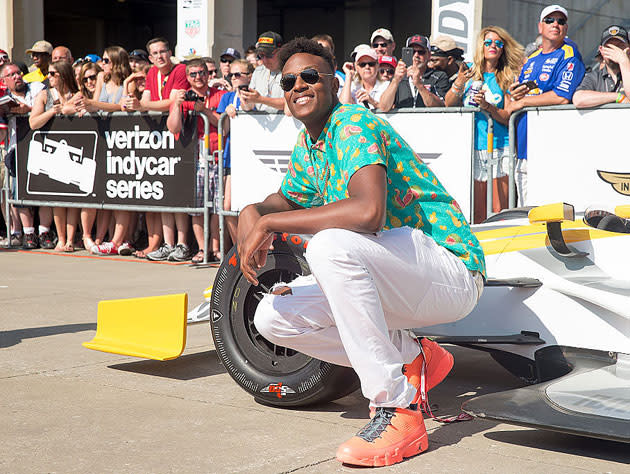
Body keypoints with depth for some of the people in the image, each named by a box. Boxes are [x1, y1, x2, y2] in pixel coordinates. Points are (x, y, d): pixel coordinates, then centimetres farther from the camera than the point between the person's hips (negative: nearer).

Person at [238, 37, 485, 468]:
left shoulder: (355, 125, -18)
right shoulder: (307, 146, 11)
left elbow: (367, 212, -35)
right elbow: (286, 199, 28)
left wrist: (269, 222, -27)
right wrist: (252, 214, 1)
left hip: (452, 271, -9)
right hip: (396, 281, 9)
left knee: (331, 244, -35)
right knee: (273, 316, -3)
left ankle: (398, 410, -27)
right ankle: (411, 358, 8)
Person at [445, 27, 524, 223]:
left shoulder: (507, 78, 9)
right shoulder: (469, 70, 13)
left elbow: (508, 117, 0)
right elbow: (448, 104, 8)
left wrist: (487, 106, -17)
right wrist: (459, 83, -8)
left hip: (500, 148, -1)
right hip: (471, 148, 1)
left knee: (499, 213, -7)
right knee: (477, 215, 0)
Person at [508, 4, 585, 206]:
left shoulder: (569, 56, -2)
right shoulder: (531, 60, 20)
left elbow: (562, 97, -16)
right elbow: (509, 106, 23)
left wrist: (523, 102, -8)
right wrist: (513, 96, -1)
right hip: (524, 149, 7)